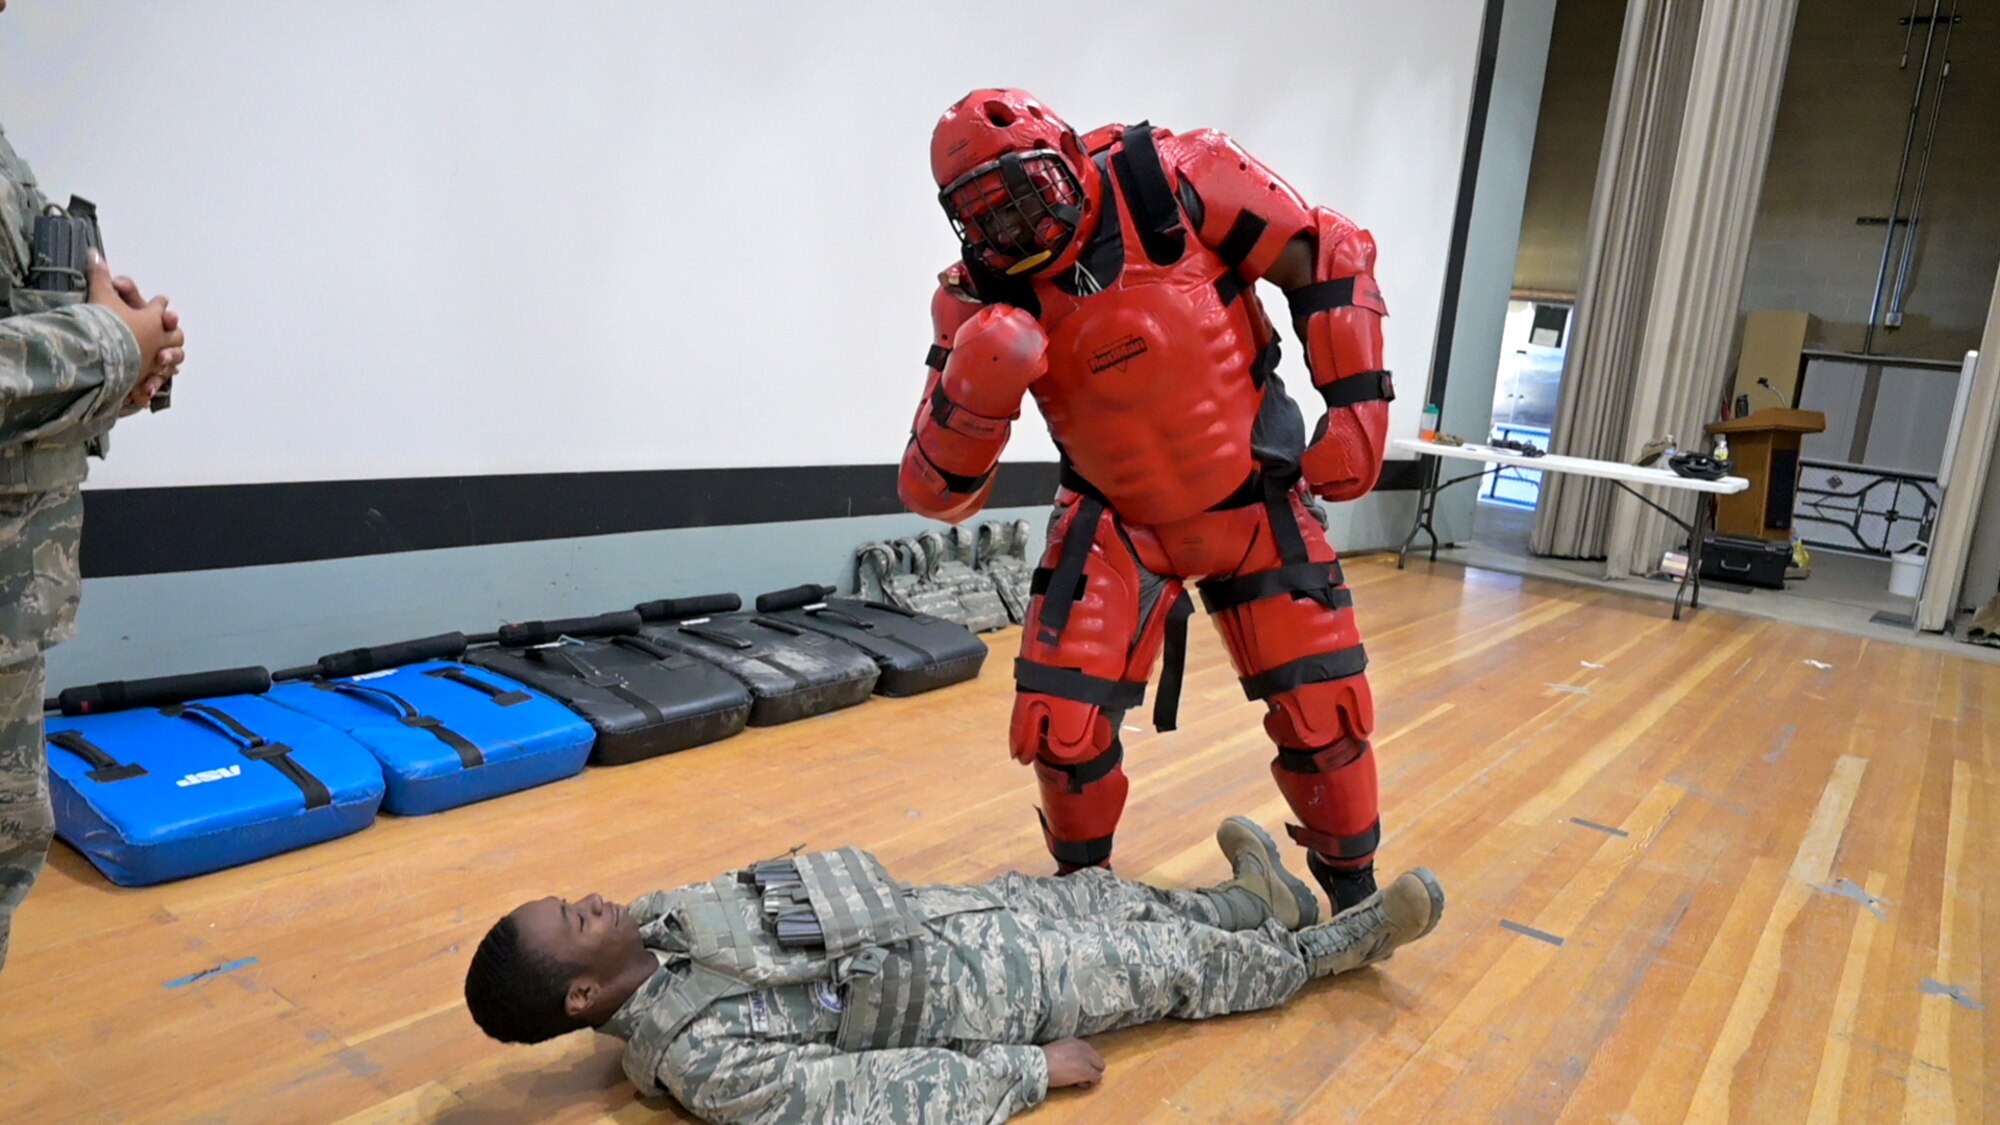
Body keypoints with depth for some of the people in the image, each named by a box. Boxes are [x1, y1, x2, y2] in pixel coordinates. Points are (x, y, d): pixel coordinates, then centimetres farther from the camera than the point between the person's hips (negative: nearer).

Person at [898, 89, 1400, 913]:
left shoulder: (1172, 181, -19)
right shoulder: (984, 299, -14)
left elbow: (1330, 257, -8)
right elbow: (937, 493, -14)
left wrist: (1356, 404, -13)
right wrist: (972, 395, -33)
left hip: (1258, 504, 0)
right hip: (1118, 522, 1)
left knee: (1325, 713, 2)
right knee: (1062, 723, -9)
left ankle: (1352, 886, 31)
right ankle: (1082, 883, 22)